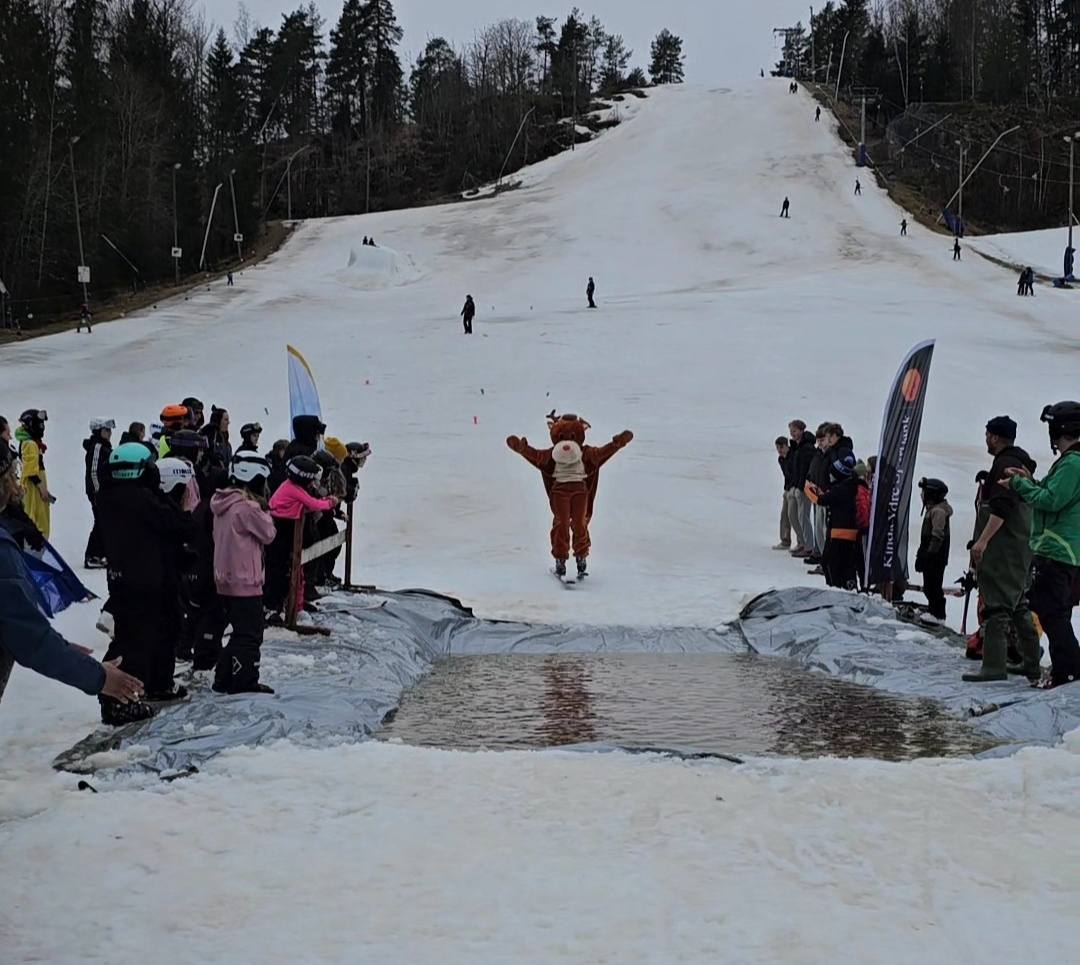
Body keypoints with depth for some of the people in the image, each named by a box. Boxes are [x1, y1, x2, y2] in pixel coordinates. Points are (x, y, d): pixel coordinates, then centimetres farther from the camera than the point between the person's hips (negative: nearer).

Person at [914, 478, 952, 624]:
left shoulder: (938, 511, -16)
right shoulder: (932, 509, 17)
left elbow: (937, 536, -21)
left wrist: (930, 554, -22)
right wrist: (921, 554, 24)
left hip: (936, 557, -10)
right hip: (930, 557, 10)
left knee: (933, 586, -8)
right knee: (929, 586, 14)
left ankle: (938, 615, -5)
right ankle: (934, 612, 22)